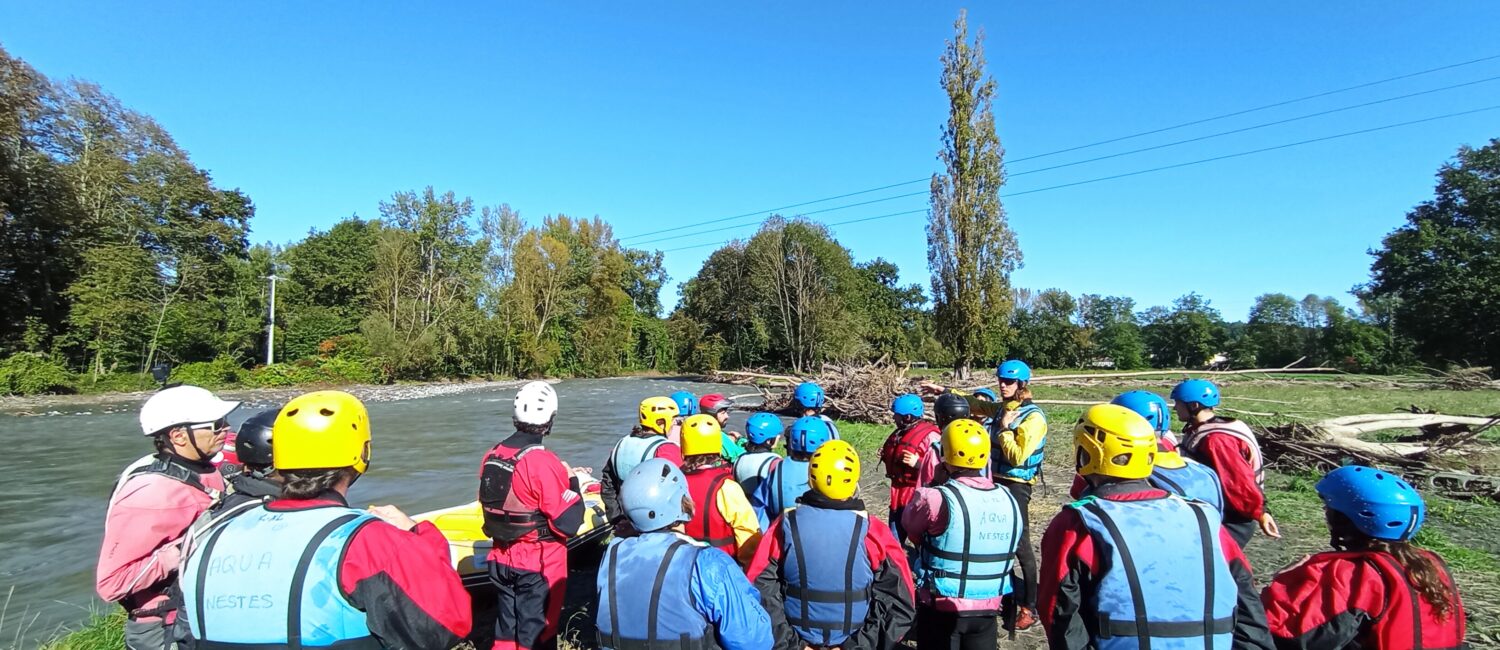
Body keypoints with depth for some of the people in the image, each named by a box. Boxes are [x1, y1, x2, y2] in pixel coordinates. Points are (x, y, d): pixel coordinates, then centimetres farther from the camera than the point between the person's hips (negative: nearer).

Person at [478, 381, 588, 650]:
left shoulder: (492, 456, -3)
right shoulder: (544, 462, -24)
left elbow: (492, 505, 11)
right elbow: (568, 524, -23)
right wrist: (572, 482, -9)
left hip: (501, 561, 7)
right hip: (539, 567, -6)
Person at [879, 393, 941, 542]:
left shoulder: (930, 437, -18)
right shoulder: (900, 433, 9)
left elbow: (938, 469, -21)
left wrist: (917, 463, -31)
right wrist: (886, 456, 6)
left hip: (918, 495, -8)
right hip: (898, 493, 8)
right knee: (894, 538, 18)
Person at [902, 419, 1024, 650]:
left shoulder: (936, 499, -24)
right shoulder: (1009, 501, -4)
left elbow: (909, 523, -6)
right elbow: (1007, 554, 6)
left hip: (941, 609, -5)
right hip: (988, 609, 5)